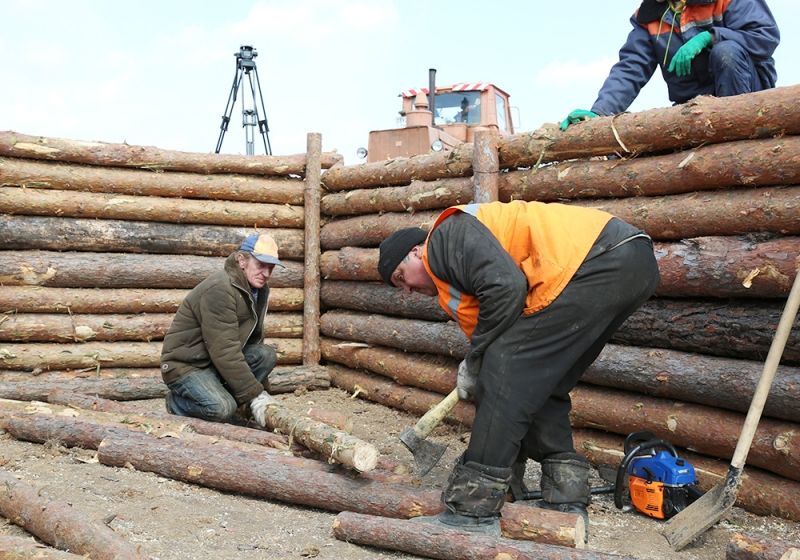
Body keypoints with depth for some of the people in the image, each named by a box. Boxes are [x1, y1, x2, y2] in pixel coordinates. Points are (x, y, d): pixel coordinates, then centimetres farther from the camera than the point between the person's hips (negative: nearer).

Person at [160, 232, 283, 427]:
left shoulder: (259, 288, 4)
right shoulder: (219, 289, -26)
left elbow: (254, 338, 8)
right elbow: (225, 351, -29)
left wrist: (260, 394, 0)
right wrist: (255, 395, -27)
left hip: (219, 360, 8)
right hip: (186, 364, -8)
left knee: (266, 355, -12)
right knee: (222, 409, -29)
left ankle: (220, 397, -1)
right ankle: (177, 402, 1)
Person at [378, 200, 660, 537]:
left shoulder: (448, 235, 1)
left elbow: (506, 287, -18)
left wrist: (473, 361, -4)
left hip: (603, 260, -10)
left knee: (506, 368, -8)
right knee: (539, 386, 16)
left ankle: (473, 510, -4)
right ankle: (565, 503, 18)